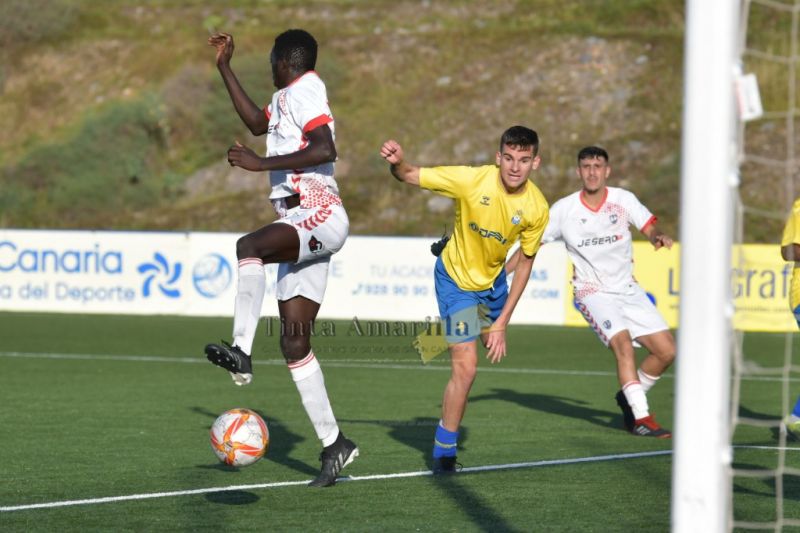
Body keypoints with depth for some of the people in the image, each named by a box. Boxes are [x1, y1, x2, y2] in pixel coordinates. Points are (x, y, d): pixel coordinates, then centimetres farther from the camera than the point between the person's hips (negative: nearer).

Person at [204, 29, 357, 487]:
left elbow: (325, 150, -21)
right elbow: (258, 123, 42)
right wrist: (225, 67, 40)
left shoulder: (304, 89, -7)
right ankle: (334, 444, 7)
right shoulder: (287, 98, 22)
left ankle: (242, 352, -45)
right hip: (302, 226, 10)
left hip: (321, 216, -10)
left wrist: (262, 163, -20)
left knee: (249, 247, -35)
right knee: (295, 344, 4)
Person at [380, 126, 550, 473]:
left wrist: (501, 322, -8)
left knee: (494, 345, 26)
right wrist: (397, 162, -49)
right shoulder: (473, 180, -30)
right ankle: (444, 452, 4)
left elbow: (525, 262, -7)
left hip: (493, 279, 5)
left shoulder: (537, 209, -20)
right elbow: (410, 176, -24)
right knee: (466, 367, -14)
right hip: (456, 279, -5)